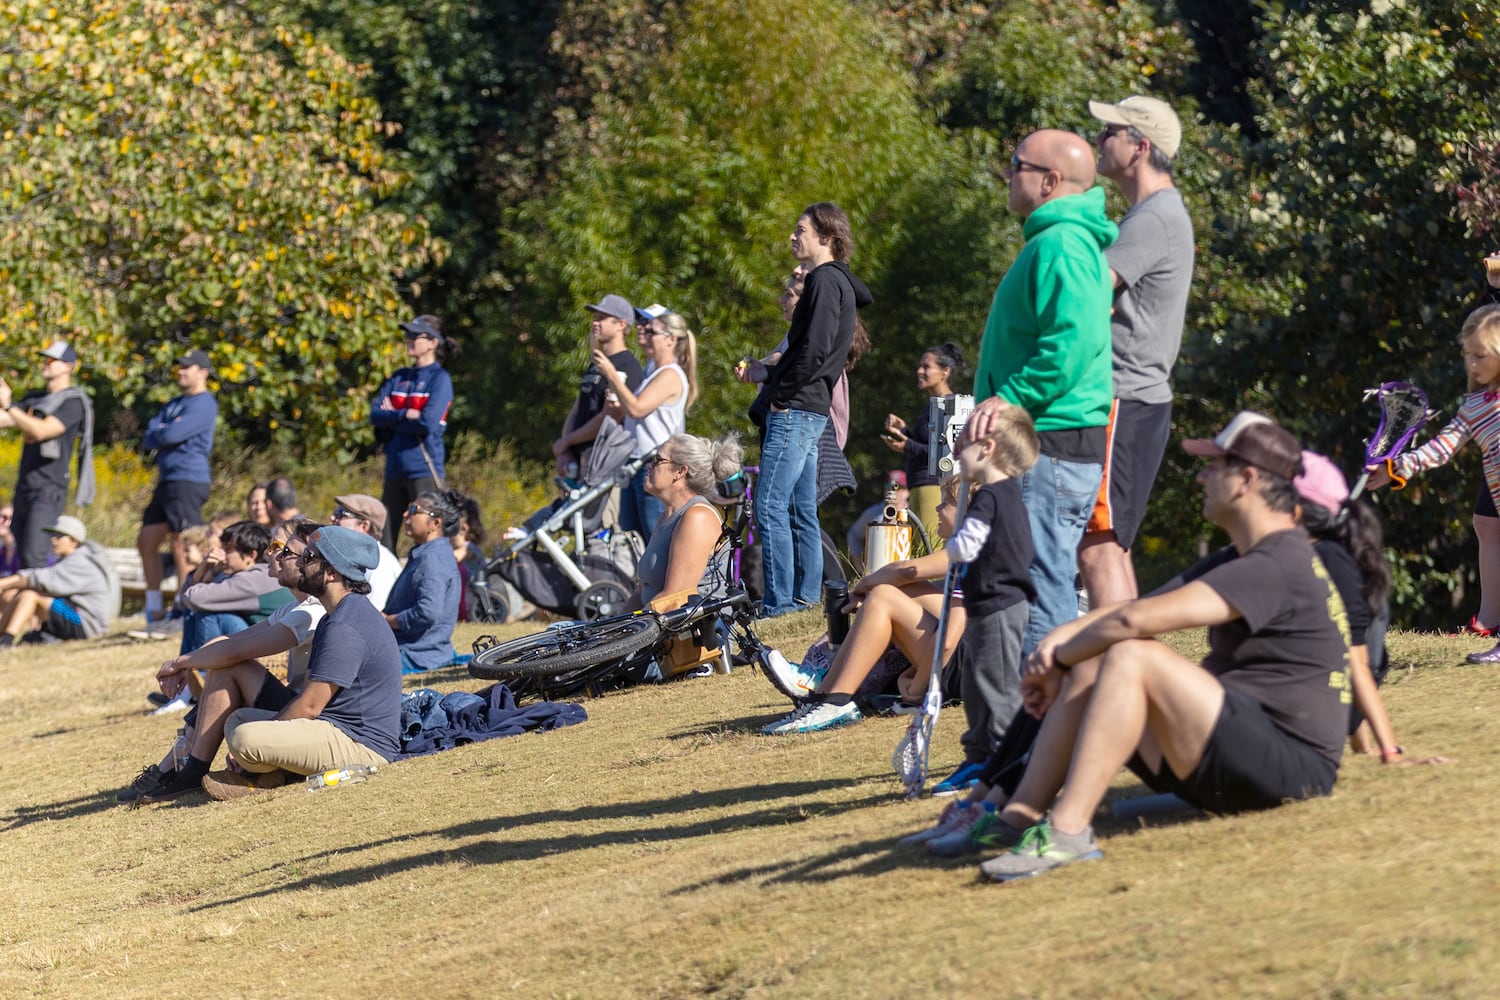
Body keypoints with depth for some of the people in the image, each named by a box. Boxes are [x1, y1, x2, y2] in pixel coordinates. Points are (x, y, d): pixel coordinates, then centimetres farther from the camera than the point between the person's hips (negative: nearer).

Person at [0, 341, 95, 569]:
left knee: (34, 556, -18)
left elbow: (42, 430, -20)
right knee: (21, 557, 5)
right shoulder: (35, 400, 19)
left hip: (48, 492, -8)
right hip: (24, 489, 8)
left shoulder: (73, 403, -6)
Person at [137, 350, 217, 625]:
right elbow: (150, 439, 12)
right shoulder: (174, 405, 22)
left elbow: (171, 435, -17)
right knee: (147, 542, 11)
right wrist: (165, 434, -7)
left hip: (188, 481, -10)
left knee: (181, 545, -12)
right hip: (167, 480, 10)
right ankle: (154, 612, 17)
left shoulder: (203, 404, -8)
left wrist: (159, 434, 2)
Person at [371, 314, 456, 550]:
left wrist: (391, 416, -4)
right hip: (396, 468, 7)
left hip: (424, 470, -7)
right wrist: (406, 415, -11)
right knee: (383, 540, 7)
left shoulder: (439, 379, -4)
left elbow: (428, 423, -16)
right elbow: (375, 414, 4)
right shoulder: (399, 378, 14)